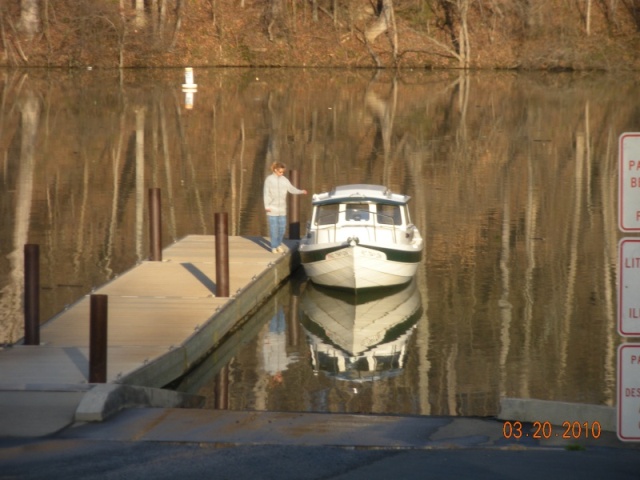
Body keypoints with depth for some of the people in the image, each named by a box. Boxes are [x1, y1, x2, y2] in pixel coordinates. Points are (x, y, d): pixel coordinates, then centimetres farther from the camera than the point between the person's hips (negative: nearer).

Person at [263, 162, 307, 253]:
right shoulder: (269, 179, -6)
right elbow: (266, 193, -7)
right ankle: (274, 247, 6)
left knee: (282, 226, 6)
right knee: (273, 227, -2)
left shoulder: (284, 180, 5)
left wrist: (301, 192, -16)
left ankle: (279, 244, 23)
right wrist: (266, 206, -12)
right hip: (272, 208, -4)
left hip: (282, 208, 4)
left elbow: (292, 189, 0)